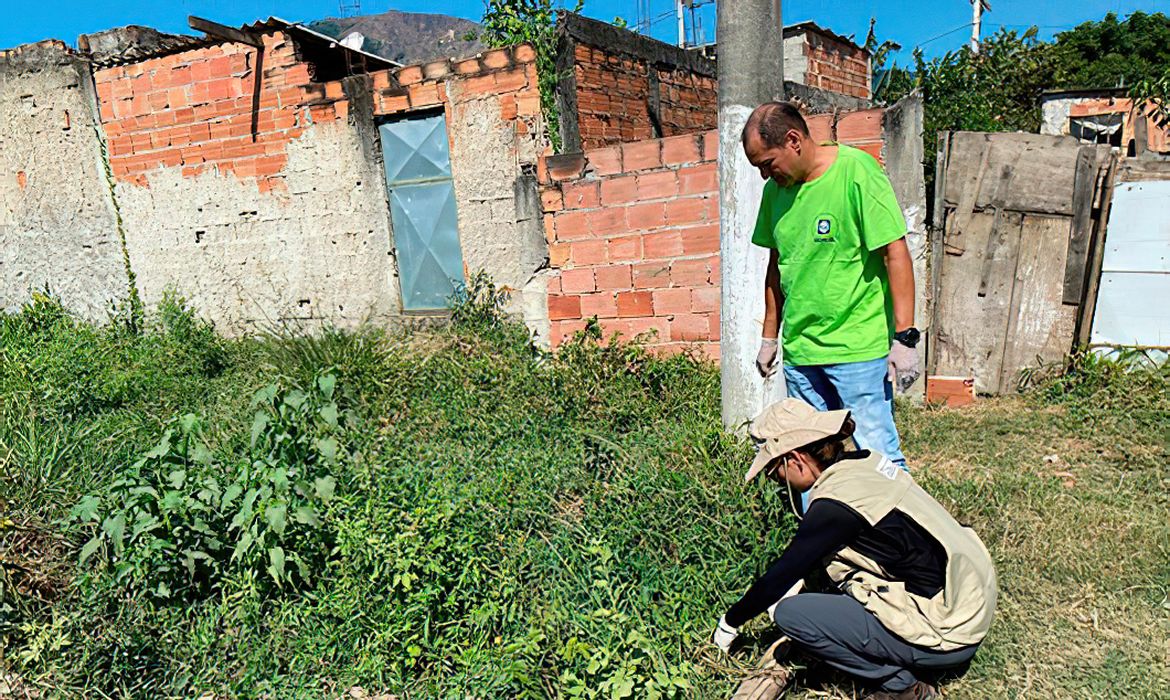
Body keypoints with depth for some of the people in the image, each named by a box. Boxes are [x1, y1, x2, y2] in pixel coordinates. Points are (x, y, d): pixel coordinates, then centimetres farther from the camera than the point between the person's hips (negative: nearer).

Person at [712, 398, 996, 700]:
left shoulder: (835, 503, -21)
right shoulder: (865, 463, 4)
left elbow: (781, 576, -11)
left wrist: (731, 622, 4)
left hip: (946, 635, -9)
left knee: (789, 614, -13)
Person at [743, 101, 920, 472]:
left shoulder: (857, 171, -9)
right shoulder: (775, 189, 9)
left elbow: (895, 254, -11)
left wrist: (904, 337, -14)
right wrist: (769, 337, 20)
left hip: (859, 347, -6)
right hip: (799, 350, 6)